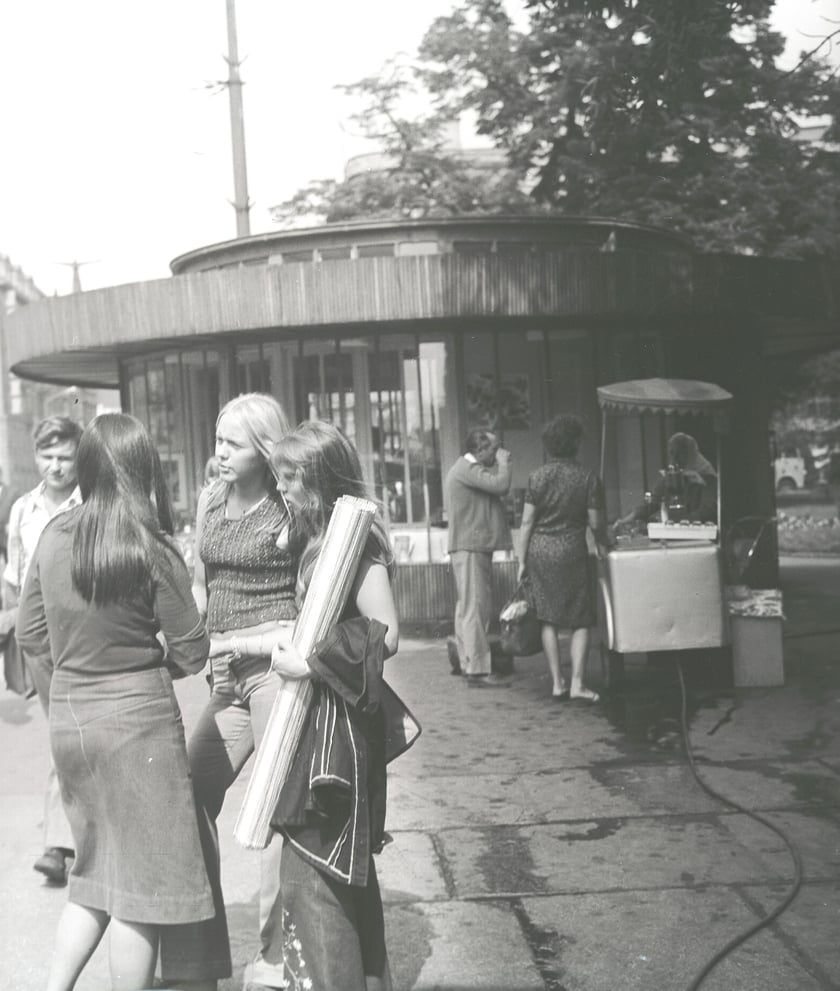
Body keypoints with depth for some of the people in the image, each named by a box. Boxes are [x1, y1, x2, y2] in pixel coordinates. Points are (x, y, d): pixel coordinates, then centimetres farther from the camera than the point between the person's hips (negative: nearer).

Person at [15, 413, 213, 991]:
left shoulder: (54, 536, -2)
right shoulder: (152, 549, -15)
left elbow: (31, 635, 7)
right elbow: (191, 651, -8)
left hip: (69, 720, 5)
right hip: (138, 720, -5)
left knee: (96, 872, 21)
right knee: (143, 881, 7)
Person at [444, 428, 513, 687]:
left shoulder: (470, 469, 20)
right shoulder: (466, 469, -14)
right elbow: (501, 485, -20)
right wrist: (503, 462, -9)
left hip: (474, 547, 11)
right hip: (470, 548, -11)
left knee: (468, 607, 13)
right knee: (475, 607, -12)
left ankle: (469, 664, 19)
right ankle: (478, 670, -14)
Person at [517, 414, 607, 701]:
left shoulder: (537, 476, 0)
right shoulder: (588, 478, -5)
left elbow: (527, 522, 0)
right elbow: (595, 523, -3)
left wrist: (522, 562, 5)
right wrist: (603, 543, 18)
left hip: (540, 551, 2)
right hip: (571, 551, -2)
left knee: (548, 620, 9)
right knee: (581, 621, 6)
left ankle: (557, 683, 11)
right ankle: (577, 683, -2)